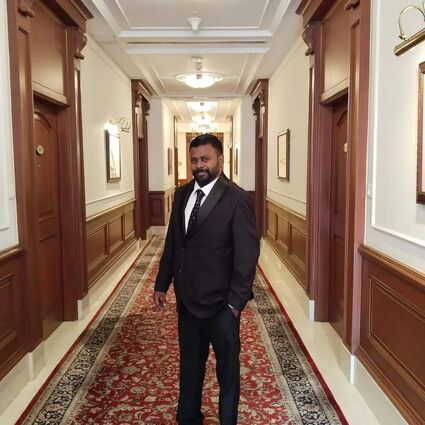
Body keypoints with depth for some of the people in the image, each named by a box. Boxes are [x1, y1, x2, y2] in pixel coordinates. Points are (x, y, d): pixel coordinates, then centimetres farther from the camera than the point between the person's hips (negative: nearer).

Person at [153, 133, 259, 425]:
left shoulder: (238, 199, -15)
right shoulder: (182, 194, 4)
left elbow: (247, 255, -15)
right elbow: (172, 242, 10)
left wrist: (236, 301, -16)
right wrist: (162, 284, 9)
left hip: (220, 303, -6)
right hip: (187, 298, 6)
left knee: (227, 369, 14)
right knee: (189, 364, 22)